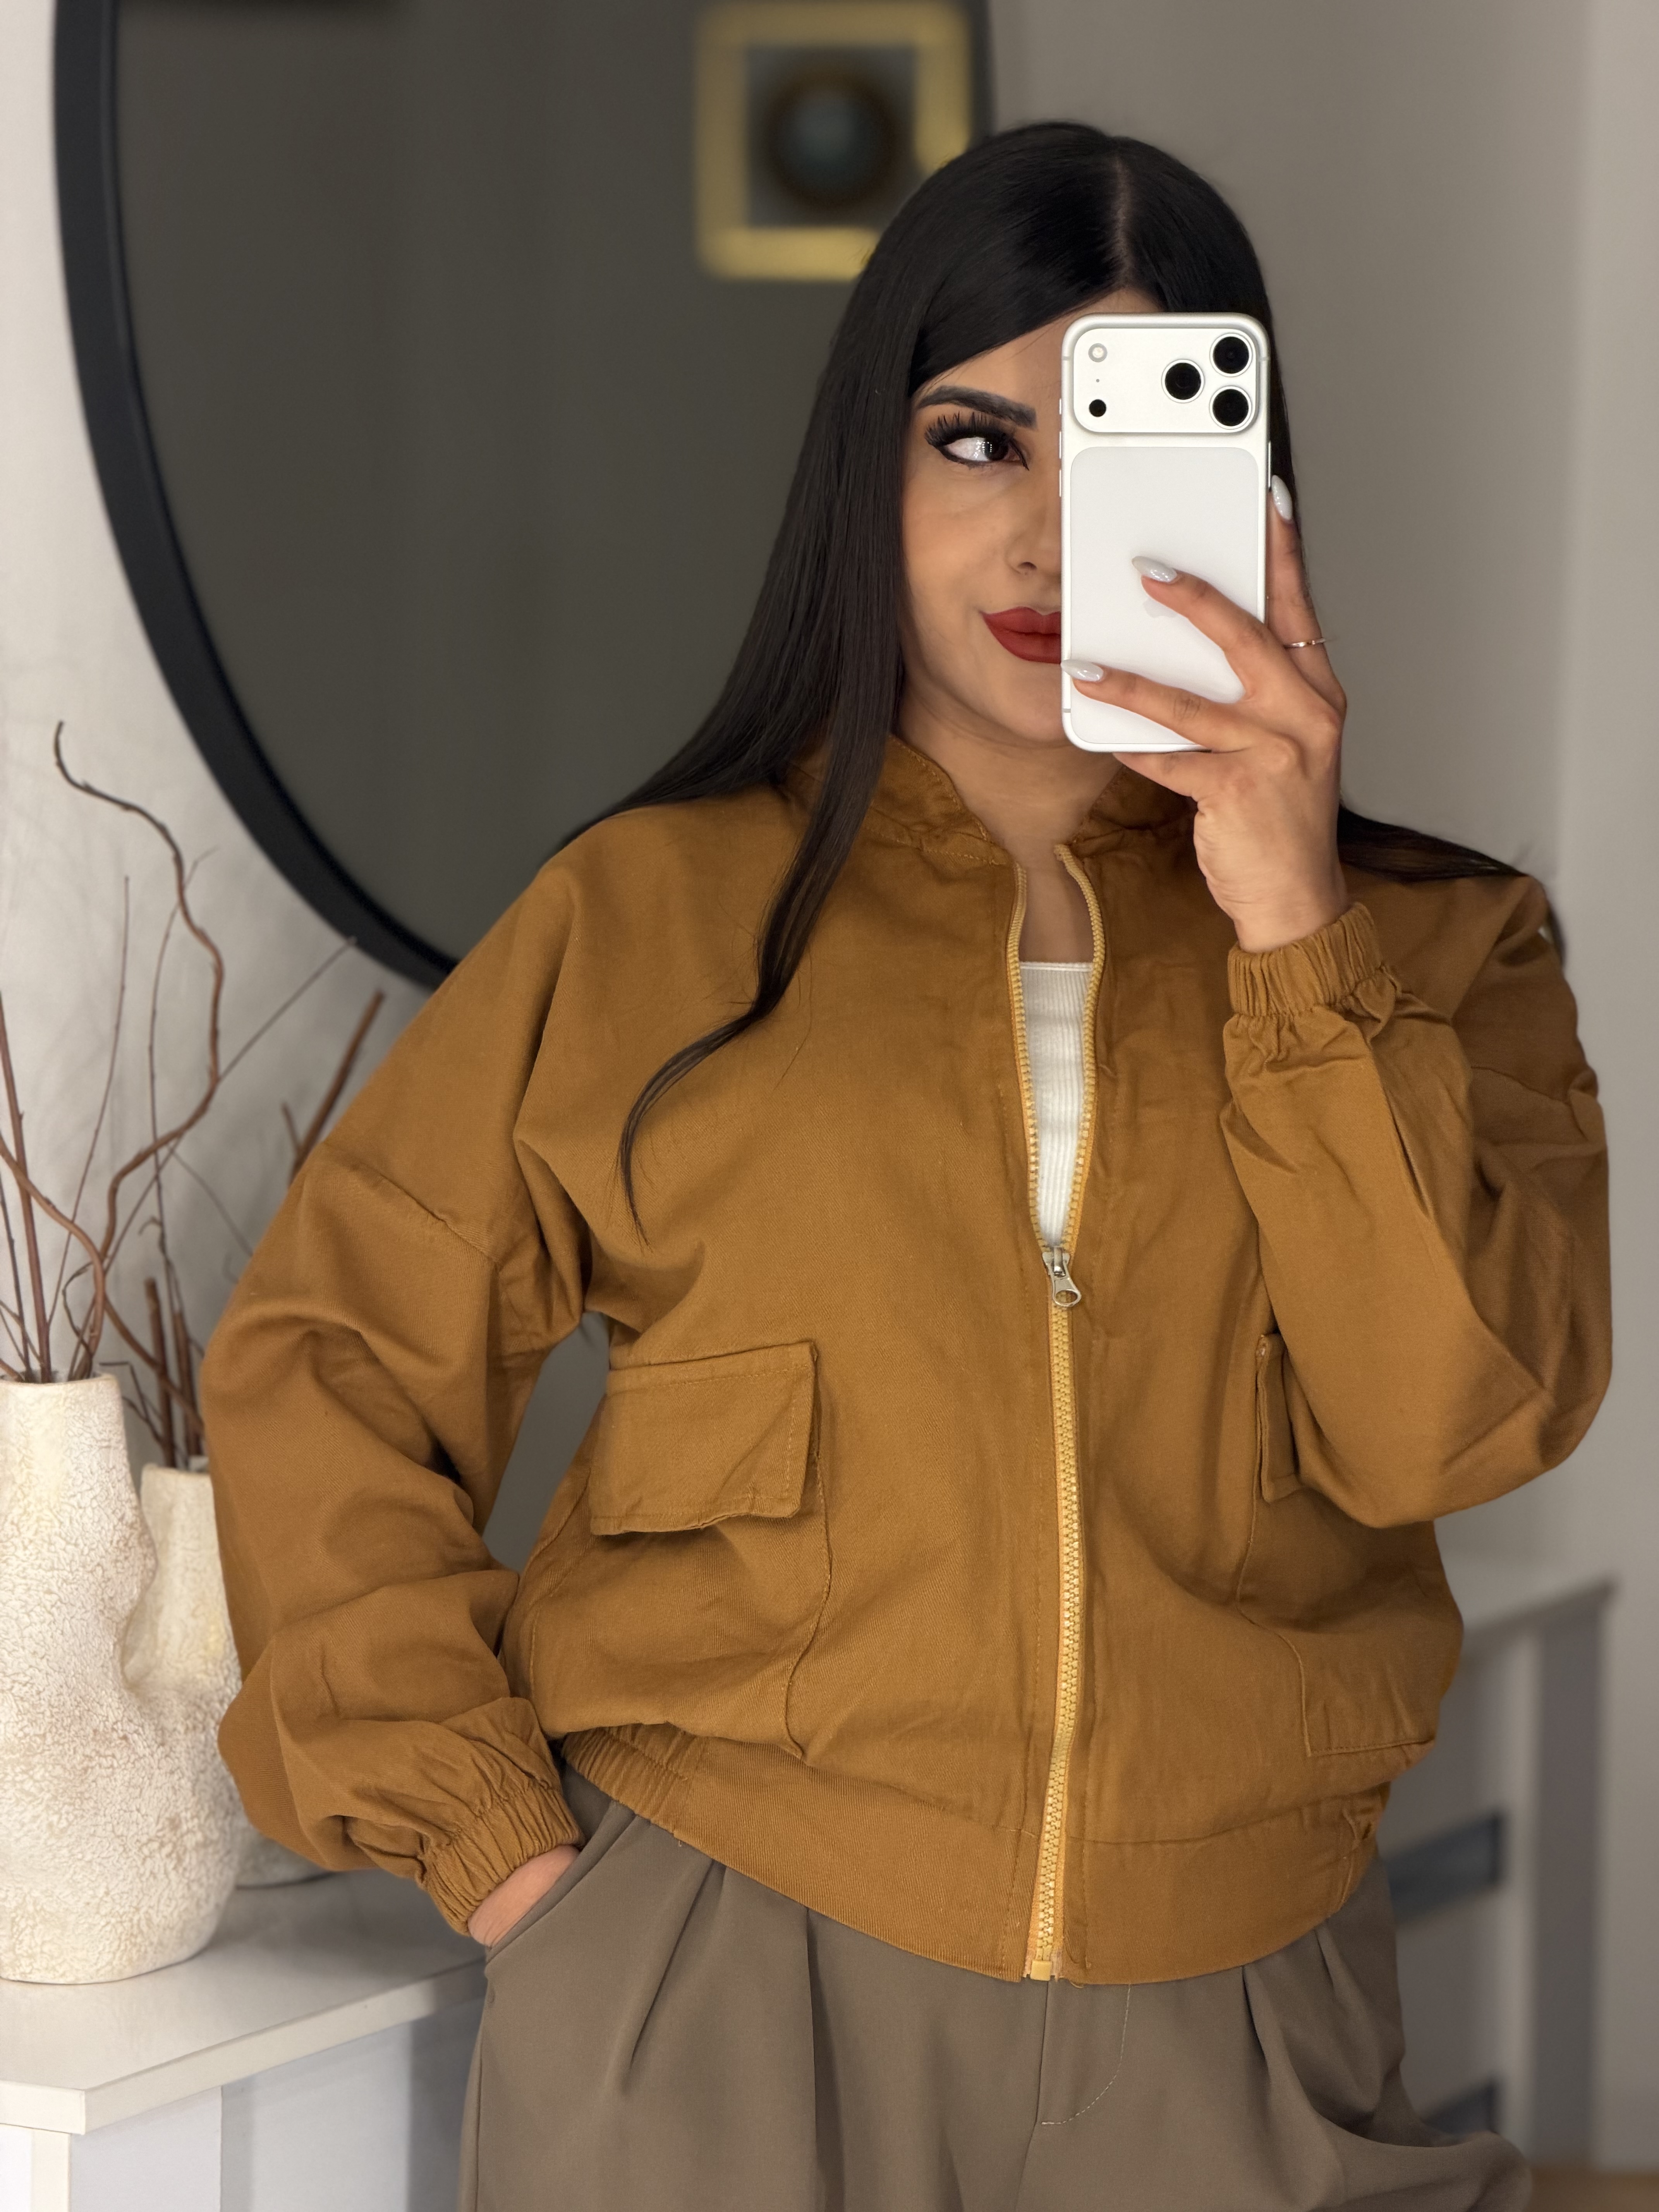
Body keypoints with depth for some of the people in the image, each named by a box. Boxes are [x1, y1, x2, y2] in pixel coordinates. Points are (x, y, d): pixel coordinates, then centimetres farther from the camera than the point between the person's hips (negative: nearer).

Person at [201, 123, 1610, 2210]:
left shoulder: (1431, 952, 5)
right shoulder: (656, 916, 3)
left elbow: (1447, 1427, -9)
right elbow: (327, 1357, 6)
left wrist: (1295, 925, -15)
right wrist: (486, 1835, -2)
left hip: (1222, 2028, 1)